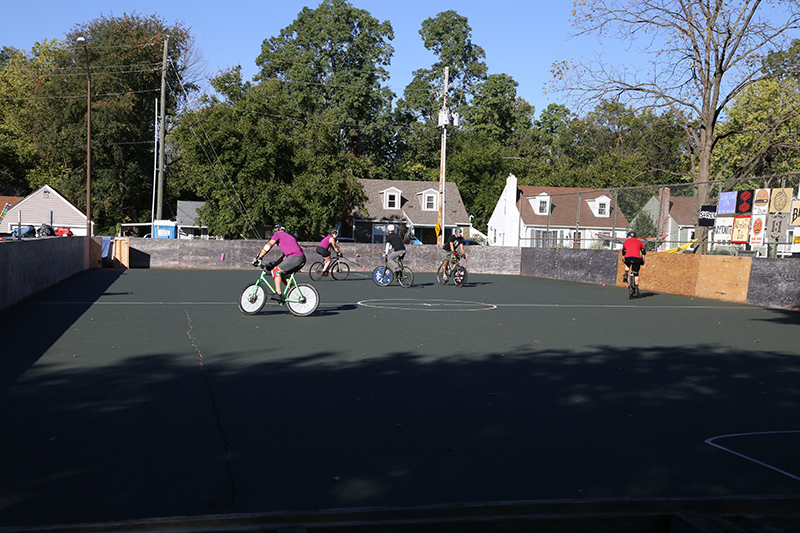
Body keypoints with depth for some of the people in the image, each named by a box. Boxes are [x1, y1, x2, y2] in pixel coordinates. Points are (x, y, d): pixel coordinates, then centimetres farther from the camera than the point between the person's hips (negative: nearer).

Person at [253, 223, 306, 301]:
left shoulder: (278, 234, 9)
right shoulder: (287, 236, 34)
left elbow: (268, 245, -2)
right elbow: (284, 256, 32)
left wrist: (258, 257, -1)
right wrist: (273, 264, 27)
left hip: (295, 257, -9)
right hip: (302, 258, 9)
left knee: (276, 271, -8)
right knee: (283, 274, 20)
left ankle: (278, 294, -18)